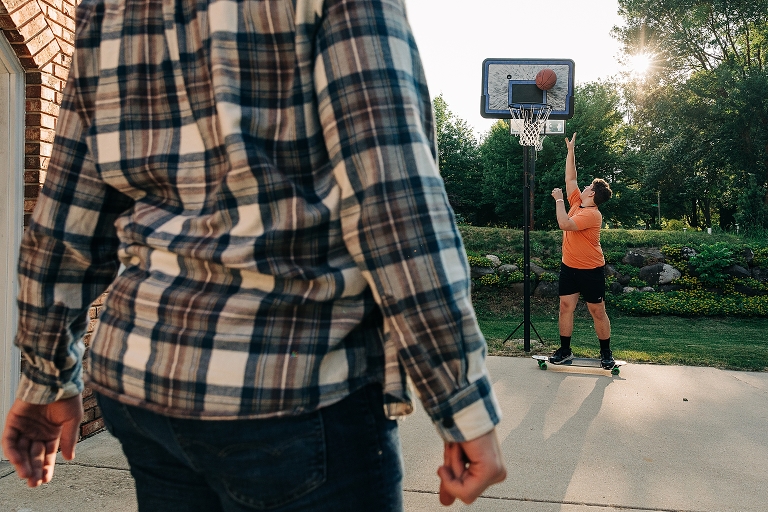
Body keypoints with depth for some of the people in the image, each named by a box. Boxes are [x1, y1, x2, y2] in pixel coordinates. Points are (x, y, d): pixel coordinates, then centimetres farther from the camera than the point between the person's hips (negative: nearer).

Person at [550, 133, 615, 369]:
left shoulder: (592, 214, -19)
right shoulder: (577, 203, 4)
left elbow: (564, 224, -32)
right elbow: (570, 178, 11)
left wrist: (559, 200, -20)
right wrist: (571, 151, 9)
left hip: (591, 270, -7)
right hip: (569, 267, 8)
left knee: (597, 311, 2)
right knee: (566, 307, 5)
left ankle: (606, 352, 16)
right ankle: (565, 350, 13)